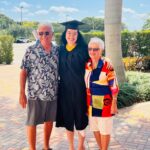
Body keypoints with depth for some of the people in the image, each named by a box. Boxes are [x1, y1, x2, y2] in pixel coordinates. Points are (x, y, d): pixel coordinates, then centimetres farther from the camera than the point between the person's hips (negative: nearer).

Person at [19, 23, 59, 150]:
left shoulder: (57, 50, 2)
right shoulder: (31, 50, -6)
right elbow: (23, 72, -5)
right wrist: (22, 93, -9)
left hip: (53, 93, 4)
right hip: (35, 94, -3)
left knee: (49, 121, 16)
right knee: (32, 123, 6)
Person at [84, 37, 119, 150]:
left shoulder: (107, 66, -14)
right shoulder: (87, 65, 3)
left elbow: (114, 86, -12)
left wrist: (114, 103, -12)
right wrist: (86, 102, 13)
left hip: (104, 103, -6)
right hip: (91, 103, 6)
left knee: (104, 130, 6)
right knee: (95, 129, 16)